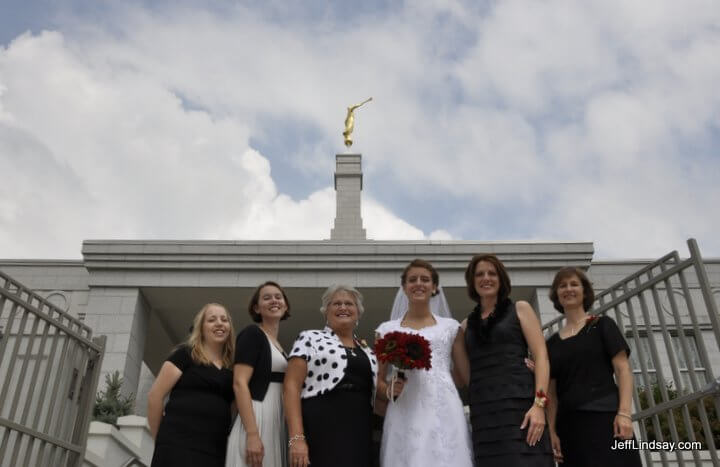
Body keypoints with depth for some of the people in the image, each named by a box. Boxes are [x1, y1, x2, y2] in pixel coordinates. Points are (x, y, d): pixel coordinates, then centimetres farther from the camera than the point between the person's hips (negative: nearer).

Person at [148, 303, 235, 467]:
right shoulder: (185, 354, 3)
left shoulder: (232, 367, 16)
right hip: (179, 445, -5)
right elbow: (155, 396, 0)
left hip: (215, 451, 5)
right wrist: (160, 439, 3)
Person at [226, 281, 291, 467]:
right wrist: (252, 435, -23)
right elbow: (239, 383, -14)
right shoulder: (251, 334, -4)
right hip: (257, 419, -8)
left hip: (277, 424, 8)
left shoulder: (279, 347, 18)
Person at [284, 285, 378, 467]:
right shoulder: (309, 339, 3)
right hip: (320, 432, -5)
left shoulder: (367, 351, 18)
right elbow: (291, 386, -7)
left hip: (360, 437, 5)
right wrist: (296, 438, -17)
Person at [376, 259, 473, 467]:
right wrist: (389, 390, -8)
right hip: (405, 412, 0)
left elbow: (469, 373, 14)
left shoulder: (450, 327, 13)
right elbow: (377, 381, 12)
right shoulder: (387, 330, 12)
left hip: (444, 409, 0)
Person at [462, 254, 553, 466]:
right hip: (483, 413, 3)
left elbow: (541, 357, 0)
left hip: (519, 405, -3)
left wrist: (539, 404, -12)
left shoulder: (520, 309, 10)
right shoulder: (467, 324, 19)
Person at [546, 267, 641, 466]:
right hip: (570, 426, 3)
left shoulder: (602, 325, 8)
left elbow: (623, 369, -1)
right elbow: (552, 392, 13)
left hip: (605, 418, -3)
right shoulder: (552, 342, 15)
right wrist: (552, 431, 2)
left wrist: (624, 413, -13)